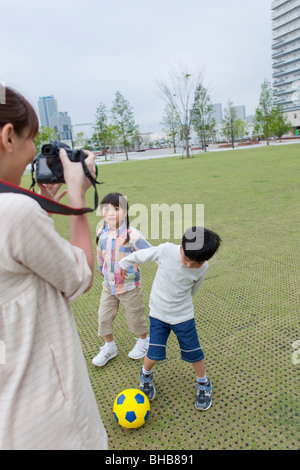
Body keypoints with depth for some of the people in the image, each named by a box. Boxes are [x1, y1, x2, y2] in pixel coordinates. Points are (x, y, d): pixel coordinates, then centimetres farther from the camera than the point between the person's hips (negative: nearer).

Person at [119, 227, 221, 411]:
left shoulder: (202, 268, -17)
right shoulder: (166, 250, -25)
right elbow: (142, 255, -7)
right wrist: (124, 263, 9)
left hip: (183, 315, 1)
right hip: (158, 314, 0)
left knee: (193, 353, 10)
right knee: (154, 355, 1)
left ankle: (204, 384, 41)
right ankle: (146, 375, 38)